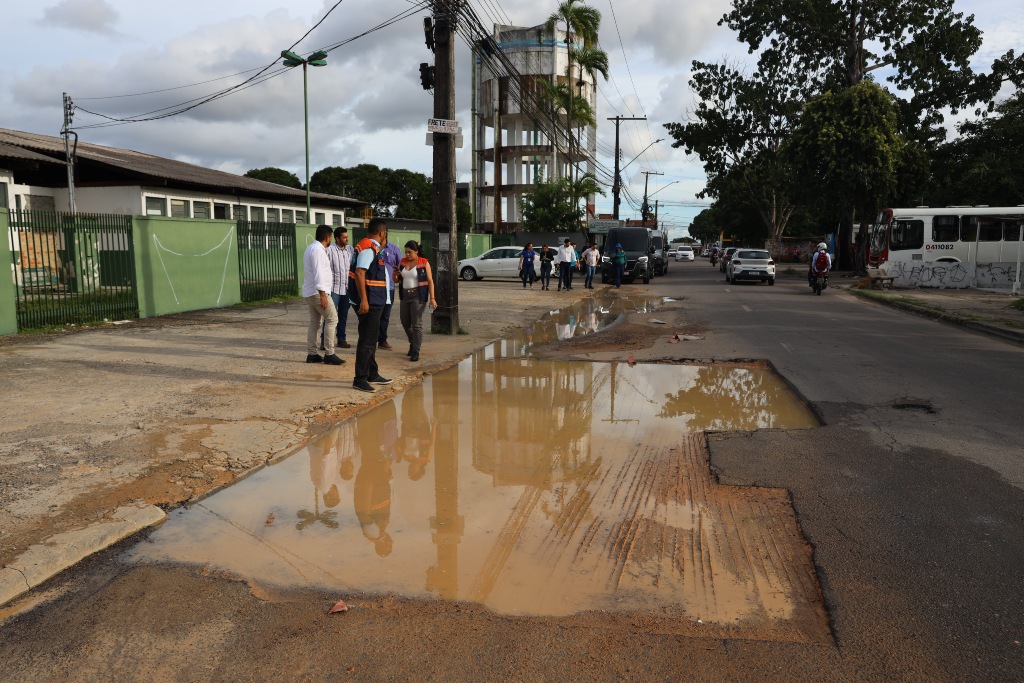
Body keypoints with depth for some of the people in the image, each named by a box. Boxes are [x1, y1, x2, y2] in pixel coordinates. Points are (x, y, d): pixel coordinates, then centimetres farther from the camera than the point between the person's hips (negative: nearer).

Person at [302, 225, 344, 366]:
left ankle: (311, 354, 14)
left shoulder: (311, 248, 16)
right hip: (317, 292, -10)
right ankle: (329, 354, -8)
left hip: (309, 292, 10)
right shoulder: (318, 250, -16)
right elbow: (318, 273, -23)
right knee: (332, 319, -7)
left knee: (315, 322, 12)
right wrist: (322, 295, -26)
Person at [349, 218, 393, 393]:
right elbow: (359, 273, -25)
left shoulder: (372, 248, 14)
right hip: (369, 302, -11)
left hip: (375, 302, 11)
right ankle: (360, 379, -2)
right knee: (367, 340, -7)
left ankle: (372, 375, 29)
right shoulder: (368, 248, -16)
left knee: (371, 339, 18)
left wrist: (381, 246, 23)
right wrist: (364, 300, -28)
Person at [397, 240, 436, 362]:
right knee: (405, 323, 13)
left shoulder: (424, 263, -6)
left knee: (416, 324, -8)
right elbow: (396, 280, 14)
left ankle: (415, 352, -3)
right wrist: (395, 274, -10)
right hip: (405, 295, 6)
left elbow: (430, 281, -8)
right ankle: (413, 343, 36)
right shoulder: (402, 262, 8)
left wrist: (432, 298, -16)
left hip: (418, 296, -6)